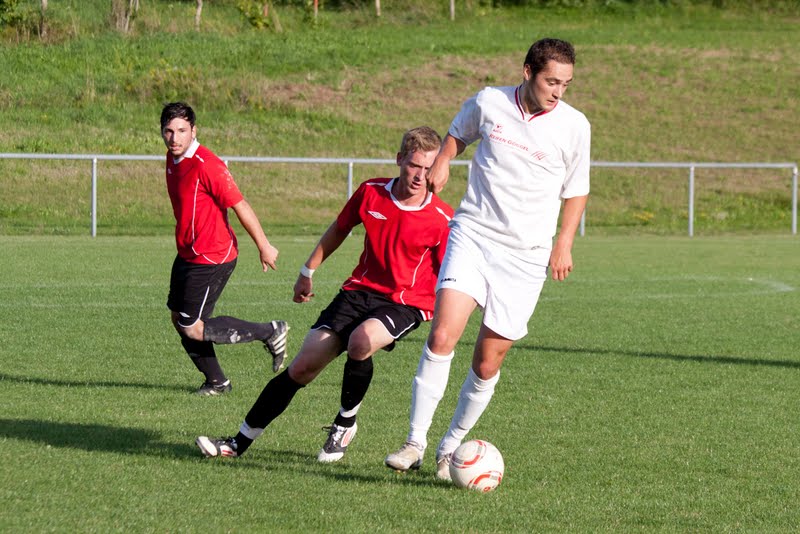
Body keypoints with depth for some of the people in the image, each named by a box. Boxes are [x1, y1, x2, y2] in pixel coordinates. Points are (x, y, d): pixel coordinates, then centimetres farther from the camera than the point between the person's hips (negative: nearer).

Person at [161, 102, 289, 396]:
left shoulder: (206, 165, -23)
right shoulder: (173, 159, 6)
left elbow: (240, 205, -19)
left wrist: (264, 247, -14)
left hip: (211, 259, -9)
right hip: (187, 255, 9)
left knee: (193, 329, -7)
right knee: (179, 319, 12)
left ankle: (270, 333, 4)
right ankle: (216, 382, 27)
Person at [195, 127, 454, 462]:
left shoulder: (441, 219, -15)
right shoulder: (371, 193, -4)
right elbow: (338, 230, 15)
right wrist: (307, 273, 22)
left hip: (406, 303, -4)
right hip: (360, 290, 4)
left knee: (360, 341, -35)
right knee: (303, 366, -4)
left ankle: (345, 424, -9)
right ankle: (239, 443, 6)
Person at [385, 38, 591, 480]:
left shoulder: (573, 125, -3)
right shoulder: (488, 103, -2)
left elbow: (576, 189, 10)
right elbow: (458, 133, 21)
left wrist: (564, 244, 1)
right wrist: (443, 160, 1)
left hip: (526, 254, 0)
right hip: (473, 233, 0)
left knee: (487, 363, 2)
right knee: (441, 336, -19)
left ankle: (451, 449, 21)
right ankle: (415, 442, -13)